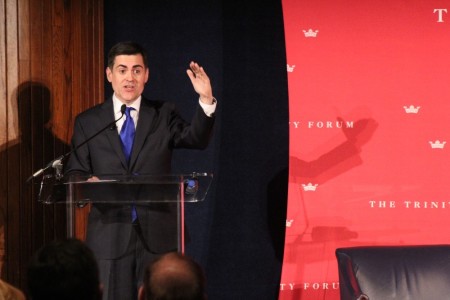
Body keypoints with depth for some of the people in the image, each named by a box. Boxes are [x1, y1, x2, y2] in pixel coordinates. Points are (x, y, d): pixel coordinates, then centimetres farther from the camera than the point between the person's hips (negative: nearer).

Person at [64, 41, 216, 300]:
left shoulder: (164, 115, 8)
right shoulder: (88, 122, 9)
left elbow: (197, 139, -9)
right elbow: (74, 173, 7)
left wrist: (206, 100, -25)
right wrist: (88, 183, -17)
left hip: (158, 233, 0)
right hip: (109, 234, 0)